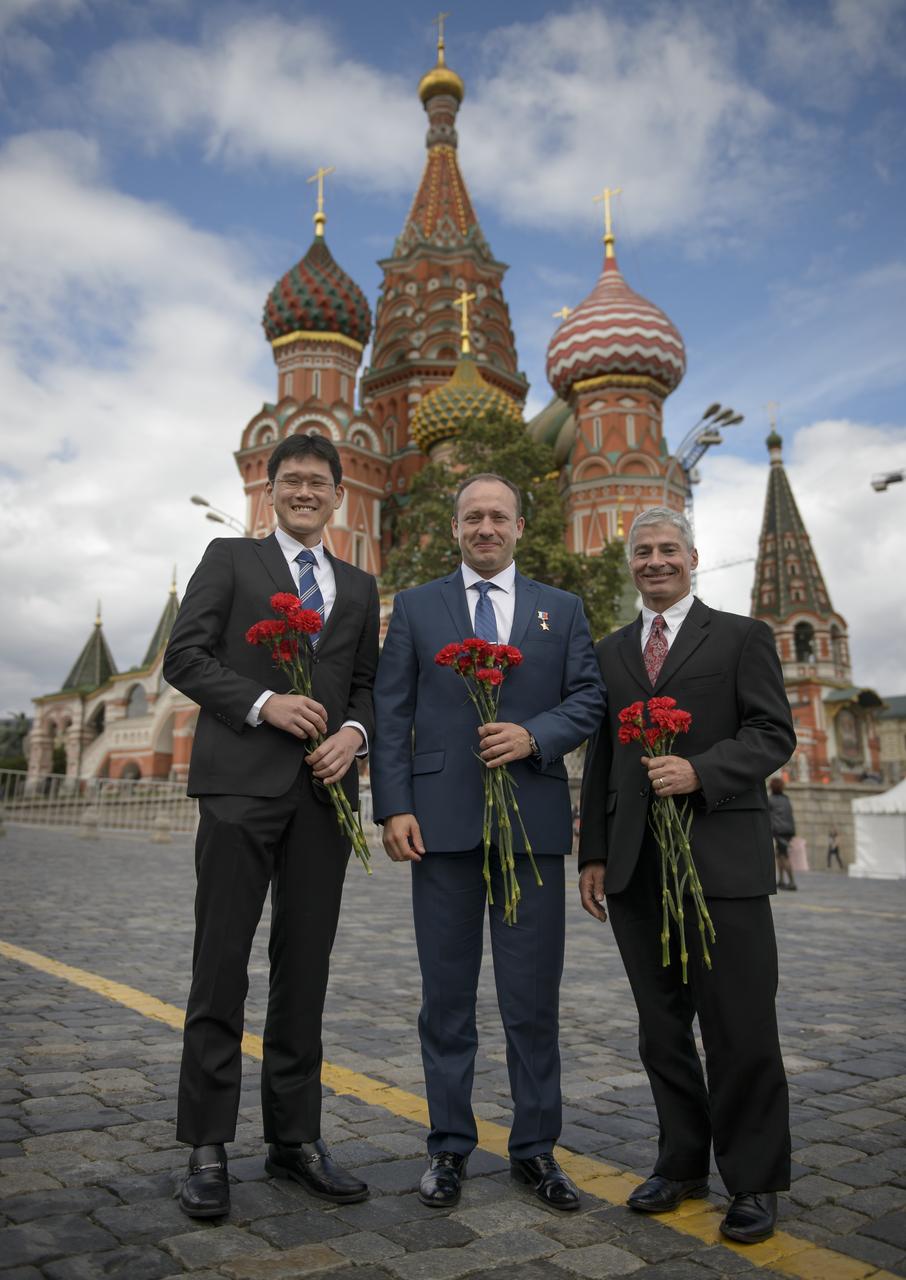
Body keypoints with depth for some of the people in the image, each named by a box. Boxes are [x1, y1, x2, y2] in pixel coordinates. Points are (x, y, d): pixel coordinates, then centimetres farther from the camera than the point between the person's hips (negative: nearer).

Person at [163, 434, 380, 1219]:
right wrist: (264, 703, -13)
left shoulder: (359, 587, 18)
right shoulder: (229, 559, 8)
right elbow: (185, 656, -1)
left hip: (324, 792, 4)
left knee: (305, 970, 9)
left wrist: (354, 731, -6)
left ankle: (296, 1138, 21)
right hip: (241, 782, -3)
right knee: (221, 964, 0)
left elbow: (367, 683, 15)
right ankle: (208, 1148, 12)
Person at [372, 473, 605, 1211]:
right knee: (447, 994, 9)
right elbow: (391, 715, 3)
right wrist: (393, 807, -7)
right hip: (443, 820, 0)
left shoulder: (562, 610, 12)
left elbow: (589, 699, 5)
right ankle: (450, 1146, 24)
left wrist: (533, 736, -14)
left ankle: (536, 1149, 23)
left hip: (533, 821, 1)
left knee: (534, 998, 7)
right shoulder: (416, 607, 10)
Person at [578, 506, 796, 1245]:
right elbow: (600, 761, 15)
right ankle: (683, 1162, 28)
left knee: (741, 1027, 1)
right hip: (636, 867, 4)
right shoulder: (610, 653, 15)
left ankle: (754, 1180, 19)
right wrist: (593, 854, 10)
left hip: (721, 858, -4)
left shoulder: (741, 637, 4)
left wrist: (699, 772, -20)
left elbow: (774, 734, -4)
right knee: (662, 1026, 12)